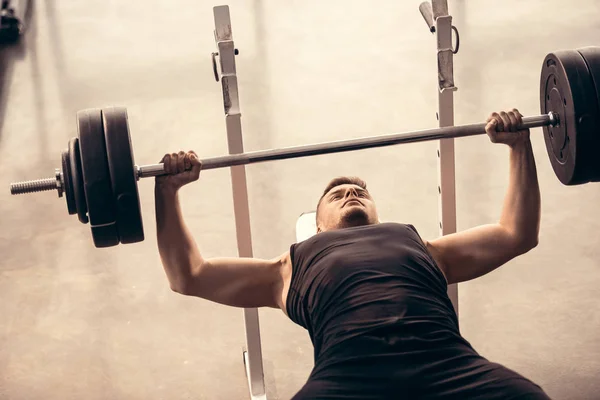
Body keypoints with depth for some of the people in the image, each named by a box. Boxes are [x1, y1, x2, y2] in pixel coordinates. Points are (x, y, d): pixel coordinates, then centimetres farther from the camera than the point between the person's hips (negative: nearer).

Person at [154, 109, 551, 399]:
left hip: (448, 364, 2)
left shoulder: (419, 247, 39)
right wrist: (169, 189, 32)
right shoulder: (295, 264, 36)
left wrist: (520, 146, 41)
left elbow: (517, 235, 42)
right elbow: (188, 275, 35)